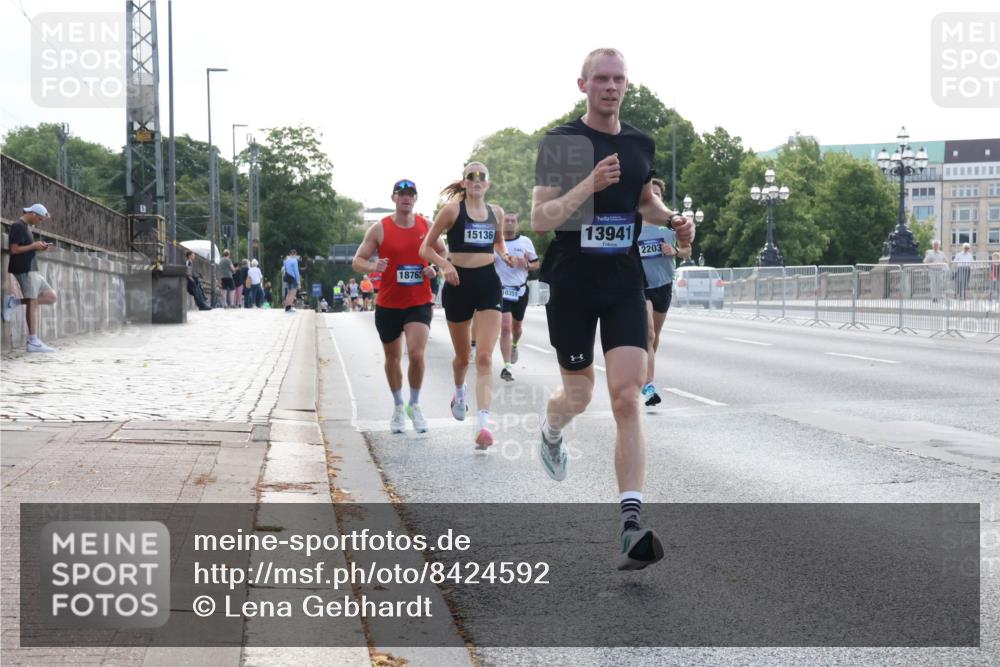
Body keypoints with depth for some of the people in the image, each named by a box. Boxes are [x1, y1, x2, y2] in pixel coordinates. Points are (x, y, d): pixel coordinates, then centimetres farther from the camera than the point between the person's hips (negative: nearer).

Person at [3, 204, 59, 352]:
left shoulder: (25, 227, 18)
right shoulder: (17, 226, -11)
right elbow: (14, 249, -18)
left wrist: (39, 248, 7)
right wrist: (33, 246, -12)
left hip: (32, 269, 10)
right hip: (24, 270, -10)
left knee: (51, 296, 7)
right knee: (32, 303, -9)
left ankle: (14, 302, 4)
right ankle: (33, 342, -7)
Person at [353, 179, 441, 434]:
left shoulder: (427, 226, 2)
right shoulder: (379, 229, -3)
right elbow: (357, 261, -2)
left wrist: (435, 269, -8)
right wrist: (373, 266, -23)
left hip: (419, 303, 0)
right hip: (388, 304, 0)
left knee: (416, 354, -17)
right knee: (393, 357, 13)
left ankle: (415, 405, 5)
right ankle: (398, 406, 33)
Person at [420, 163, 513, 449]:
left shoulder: (496, 212, 7)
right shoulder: (452, 210, -4)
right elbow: (426, 248, -2)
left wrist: (505, 255, 5)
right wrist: (445, 264, -20)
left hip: (488, 283, 1)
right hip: (459, 283, -1)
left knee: (484, 356, -12)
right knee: (463, 355, 14)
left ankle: (483, 423, -20)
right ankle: (459, 393, 49)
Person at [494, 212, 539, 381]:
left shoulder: (525, 242, 1)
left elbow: (536, 264, 6)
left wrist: (527, 265, -15)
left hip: (520, 290, 2)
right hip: (501, 290, -2)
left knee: (517, 325, 18)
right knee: (505, 327, -14)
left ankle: (514, 346, 53)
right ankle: (507, 367, -13)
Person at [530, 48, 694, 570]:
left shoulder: (640, 145, 8)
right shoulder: (560, 143, -6)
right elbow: (539, 220, -14)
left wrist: (673, 220, 6)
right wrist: (589, 184, -27)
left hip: (624, 282, 3)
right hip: (571, 283, -2)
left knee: (627, 397, -11)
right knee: (578, 393, 10)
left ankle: (631, 525, -14)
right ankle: (550, 432, 50)